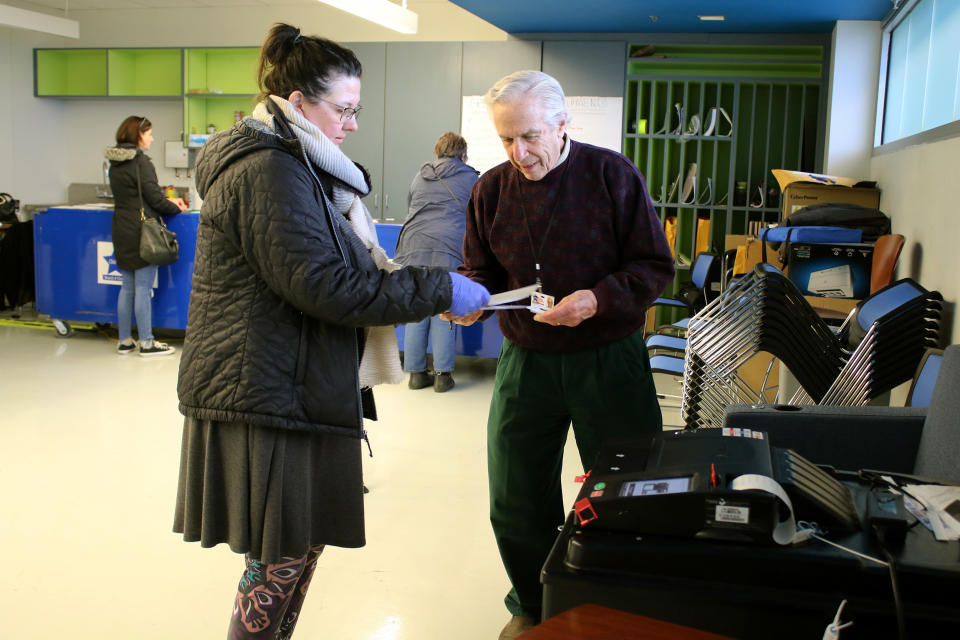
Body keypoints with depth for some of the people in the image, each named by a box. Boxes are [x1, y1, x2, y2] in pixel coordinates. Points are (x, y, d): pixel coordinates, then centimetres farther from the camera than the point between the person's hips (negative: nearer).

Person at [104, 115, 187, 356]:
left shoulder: (116, 163, 13)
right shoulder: (140, 161, -13)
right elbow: (154, 198, -13)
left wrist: (168, 201, 18)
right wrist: (176, 208, 4)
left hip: (122, 231, 8)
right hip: (141, 233, -8)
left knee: (127, 288, 13)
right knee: (143, 289, -3)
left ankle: (124, 341, 18)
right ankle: (146, 343, 3)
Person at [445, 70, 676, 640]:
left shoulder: (612, 175, -8)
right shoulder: (492, 188, 3)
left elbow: (655, 266, -7)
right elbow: (480, 270, 11)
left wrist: (597, 300, -24)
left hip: (607, 357, -3)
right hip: (525, 360, 3)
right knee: (516, 502, 10)